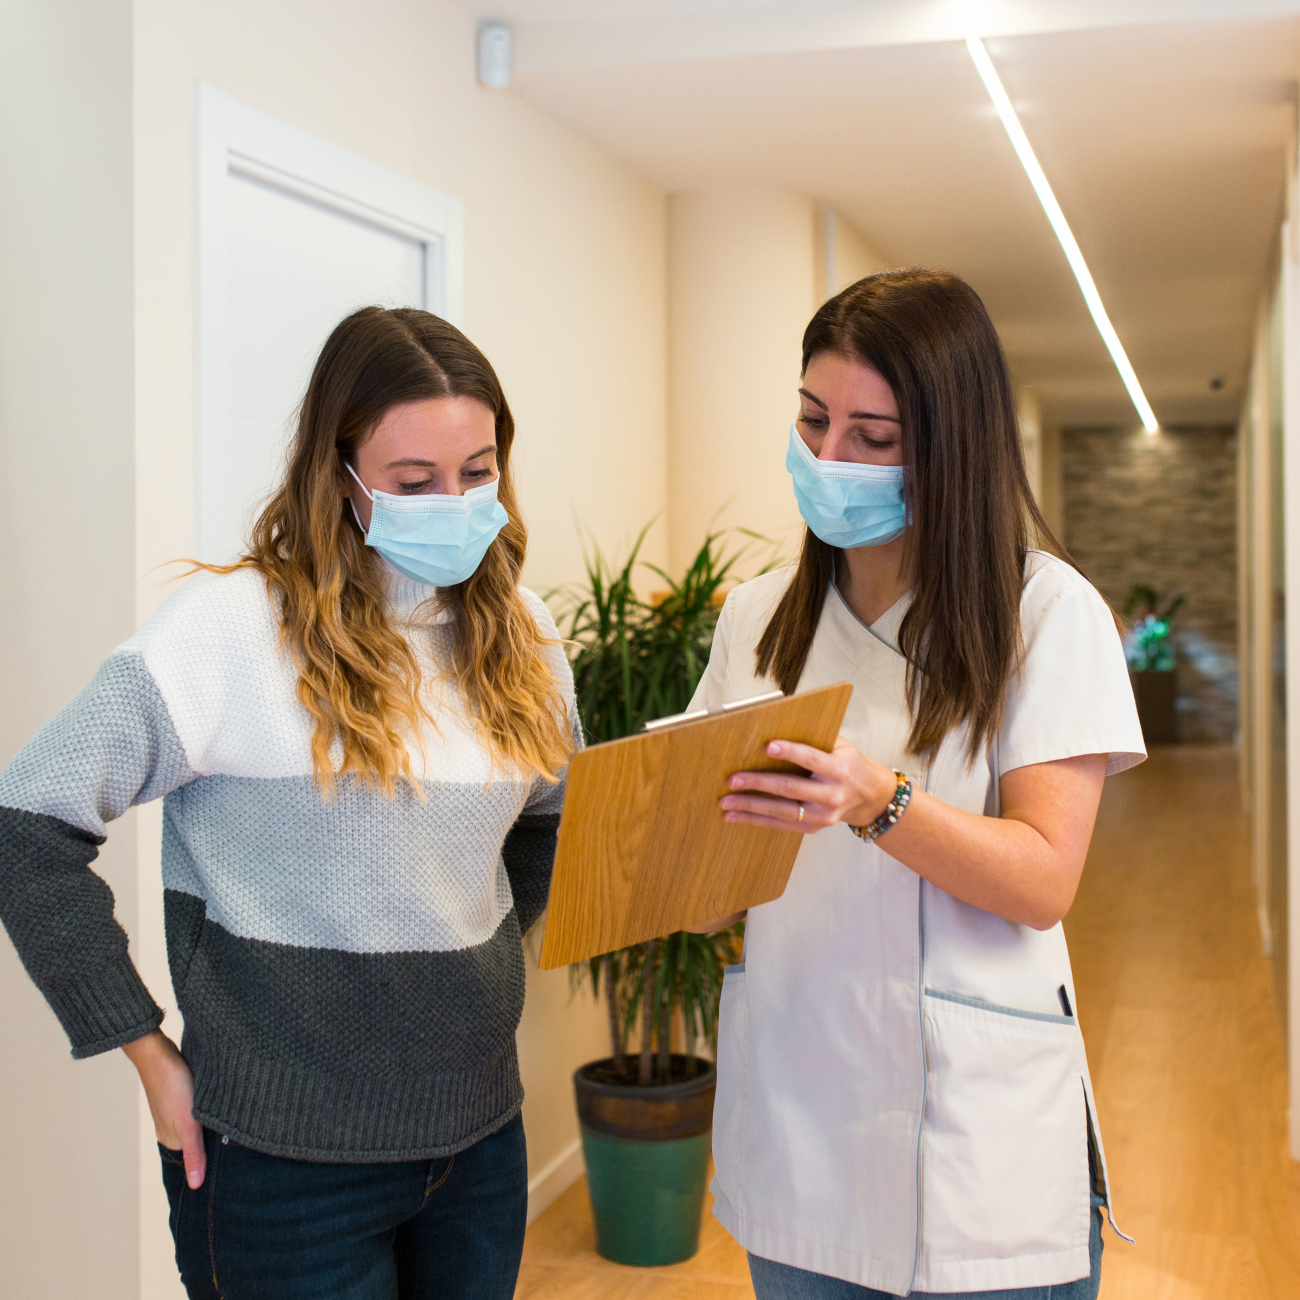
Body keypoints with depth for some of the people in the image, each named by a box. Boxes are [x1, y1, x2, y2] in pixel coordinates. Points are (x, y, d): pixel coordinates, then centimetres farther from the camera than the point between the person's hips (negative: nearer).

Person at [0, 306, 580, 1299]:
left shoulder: (517, 638, 2)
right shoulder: (232, 631, -17)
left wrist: (475, 971, 9)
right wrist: (148, 1052, -12)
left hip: (481, 1134, 6)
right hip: (287, 1162, -5)